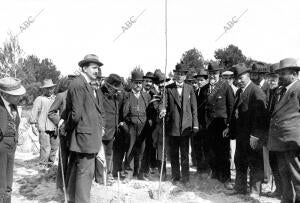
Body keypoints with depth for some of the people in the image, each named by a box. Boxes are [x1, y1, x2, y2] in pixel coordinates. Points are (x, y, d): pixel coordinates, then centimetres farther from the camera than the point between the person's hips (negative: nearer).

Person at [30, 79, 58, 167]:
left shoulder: (56, 98, 17)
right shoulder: (39, 99, 1)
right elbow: (34, 113, -1)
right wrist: (33, 125, -6)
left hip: (54, 128, 5)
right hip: (43, 128, -5)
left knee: (54, 147, 10)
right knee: (45, 148, -7)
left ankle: (51, 164, 24)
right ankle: (42, 165, 4)